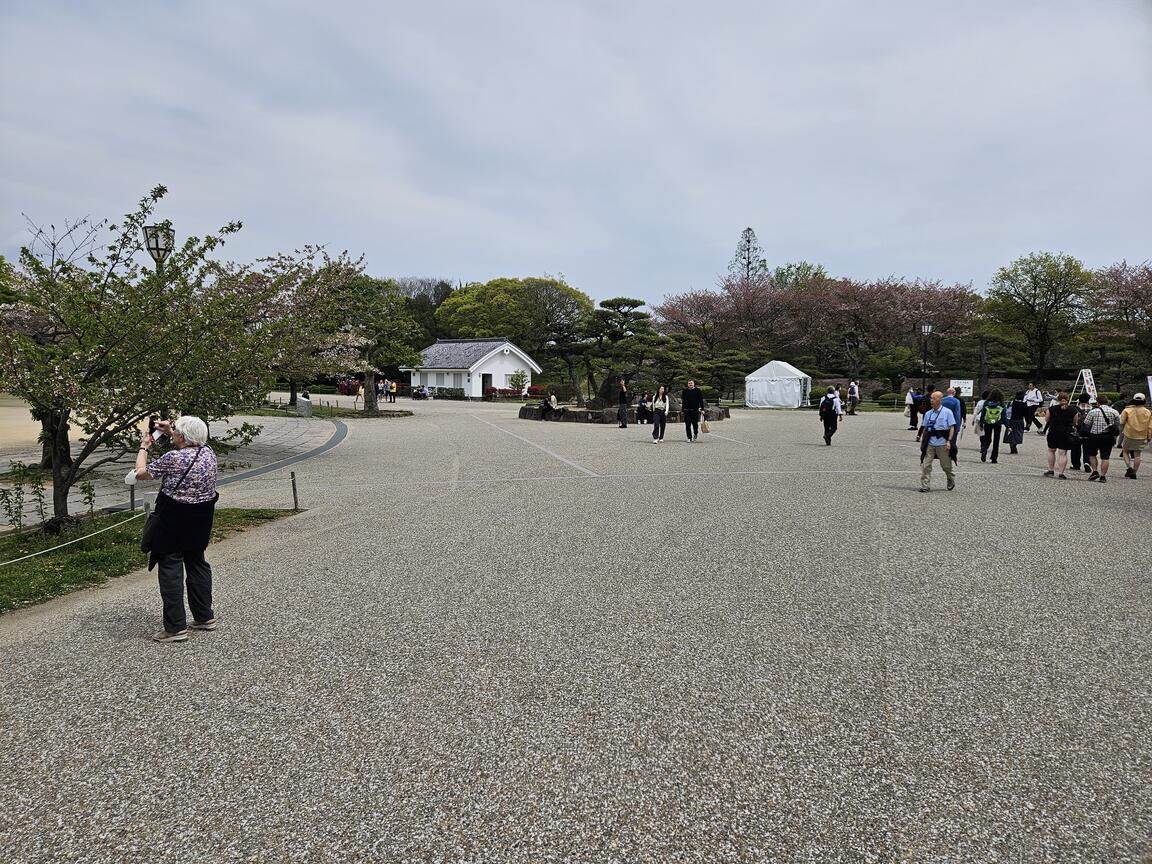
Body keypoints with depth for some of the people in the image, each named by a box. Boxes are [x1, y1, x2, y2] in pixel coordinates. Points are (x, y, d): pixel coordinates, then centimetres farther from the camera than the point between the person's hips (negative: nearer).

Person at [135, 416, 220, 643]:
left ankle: (176, 627, 3)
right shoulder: (208, 452, -1)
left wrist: (144, 447, 7)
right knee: (197, 562, 18)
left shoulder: (174, 458, -21)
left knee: (171, 568, 1)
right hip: (201, 520, 7)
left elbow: (141, 473, -7)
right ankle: (205, 616, 26)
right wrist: (170, 432, 21)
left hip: (174, 520, -7)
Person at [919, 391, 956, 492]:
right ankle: (925, 486, -4)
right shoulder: (928, 413, 9)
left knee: (946, 465, 12)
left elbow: (952, 427, -5)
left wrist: (949, 441, -13)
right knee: (925, 464, -7)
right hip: (930, 443, 3)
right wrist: (922, 439, 8)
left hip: (942, 444, -3)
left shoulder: (947, 412, -3)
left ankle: (951, 480, 39)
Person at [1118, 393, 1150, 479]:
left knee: (1125, 452, 14)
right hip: (1141, 437, 2)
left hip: (1129, 436, -2)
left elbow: (1121, 422, -8)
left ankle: (1129, 468, -6)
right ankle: (1134, 473, 7)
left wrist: (1120, 431, 6)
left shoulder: (1127, 410, -7)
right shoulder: (1148, 412, 2)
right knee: (1137, 455, 6)